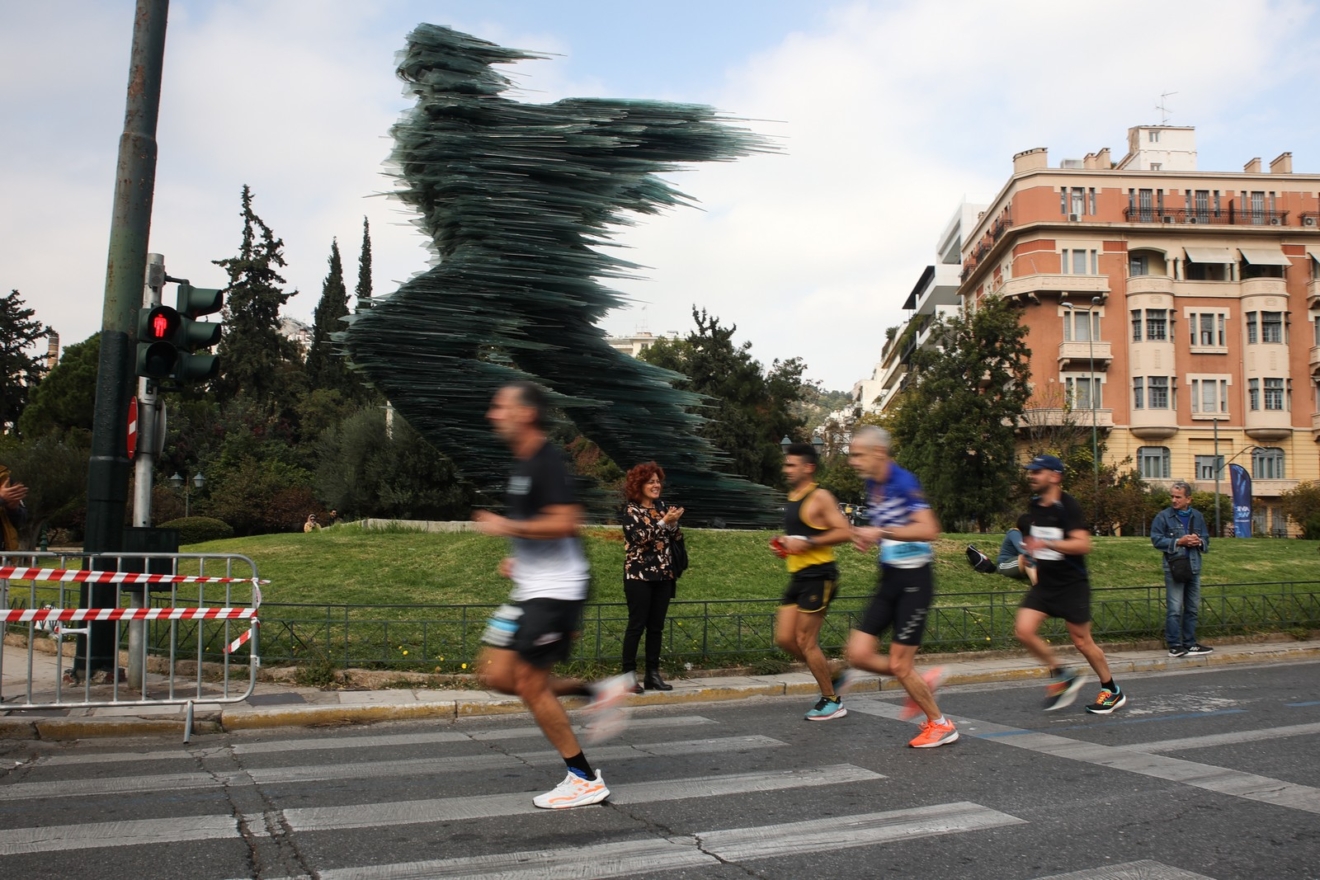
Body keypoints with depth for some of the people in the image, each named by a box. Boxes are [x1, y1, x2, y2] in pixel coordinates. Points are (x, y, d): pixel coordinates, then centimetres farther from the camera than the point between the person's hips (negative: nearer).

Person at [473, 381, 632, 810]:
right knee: (494, 674, 9)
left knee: (529, 685, -4)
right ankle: (599, 692, 15)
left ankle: (585, 780, 10)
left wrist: (506, 527, -20)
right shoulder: (523, 463, 15)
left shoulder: (547, 461, -17)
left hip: (555, 590, -10)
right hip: (531, 590, 10)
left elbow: (565, 522, -28)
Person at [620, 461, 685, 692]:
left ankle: (653, 674, 14)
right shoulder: (631, 509, -4)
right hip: (639, 576, -5)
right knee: (636, 625, -3)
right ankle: (628, 675, 3)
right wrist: (664, 522, -20)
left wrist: (674, 523, -10)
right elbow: (639, 537, -17)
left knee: (657, 627, 7)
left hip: (663, 575, 5)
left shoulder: (663, 507, 11)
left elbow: (676, 538, 9)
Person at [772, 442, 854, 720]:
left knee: (805, 641, -4)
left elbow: (844, 532, -19)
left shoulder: (820, 497, -12)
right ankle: (829, 677, 24)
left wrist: (807, 542, -22)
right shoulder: (792, 496, 14)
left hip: (818, 576, -9)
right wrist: (785, 542, 9)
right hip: (798, 576, 9)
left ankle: (832, 702, 11)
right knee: (784, 639, 6)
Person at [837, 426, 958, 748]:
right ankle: (921, 683, 22)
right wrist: (867, 537, 8)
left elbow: (928, 530, -29)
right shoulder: (872, 484, 9)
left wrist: (881, 532, -27)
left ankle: (940, 725, 20)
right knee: (859, 655, -1)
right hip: (889, 579, 8)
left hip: (914, 580, -8)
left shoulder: (903, 482, -17)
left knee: (899, 665, -3)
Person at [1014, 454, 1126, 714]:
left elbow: (1083, 544, -26)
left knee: (1082, 641, 2)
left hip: (1072, 584, -6)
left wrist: (1047, 544, -32)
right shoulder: (1034, 506, 8)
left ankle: (1113, 691, 23)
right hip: (1044, 583, 6)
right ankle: (1062, 675, 9)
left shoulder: (1067, 505, -15)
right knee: (1023, 630, -10)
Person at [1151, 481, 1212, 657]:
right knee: (1174, 609, -7)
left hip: (1194, 567, 5)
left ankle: (1190, 643, 21)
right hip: (1174, 567, -5)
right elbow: (1156, 539, -7)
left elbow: (1206, 539, 19)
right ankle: (1174, 645, -3)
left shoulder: (1197, 516, 11)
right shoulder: (1164, 516, -3)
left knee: (1193, 608, 12)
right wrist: (1179, 542, -15)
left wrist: (1199, 542, -4)